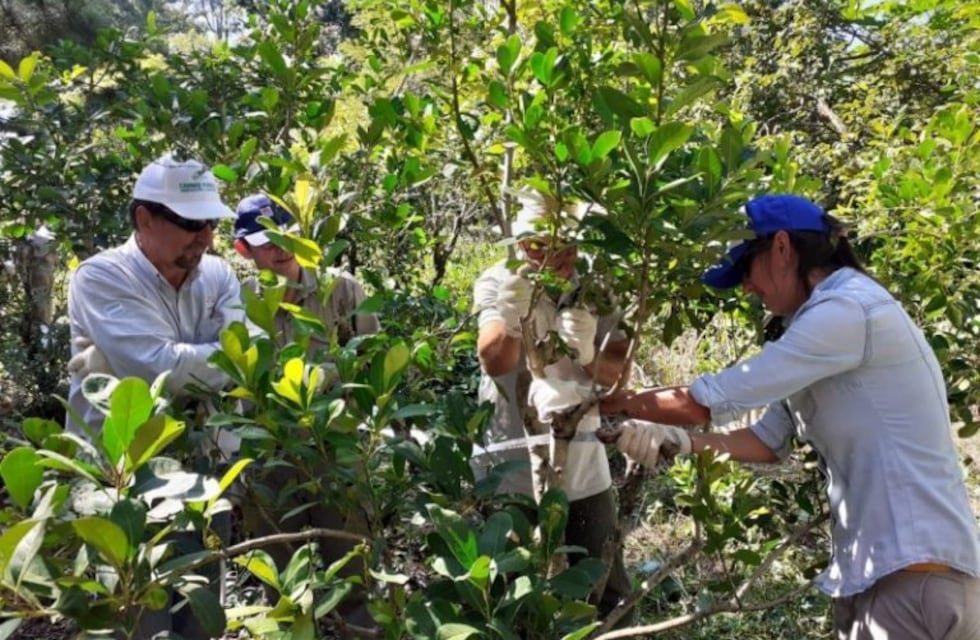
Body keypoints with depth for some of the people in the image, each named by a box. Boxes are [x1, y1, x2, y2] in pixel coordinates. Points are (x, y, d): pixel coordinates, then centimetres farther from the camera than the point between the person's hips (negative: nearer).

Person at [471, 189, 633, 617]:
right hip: (511, 471, -3)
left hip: (583, 469, 3)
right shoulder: (498, 283, -10)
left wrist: (590, 356, -26)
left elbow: (618, 372, -3)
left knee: (608, 597, 15)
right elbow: (495, 362, -24)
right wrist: (511, 319, -45)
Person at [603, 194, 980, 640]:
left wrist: (609, 402, -4)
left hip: (915, 574, -9)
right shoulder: (829, 323, 14)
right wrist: (679, 442, 2)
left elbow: (710, 400, -17)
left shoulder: (848, 310, -17)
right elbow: (770, 442, 15)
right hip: (873, 571, 9)